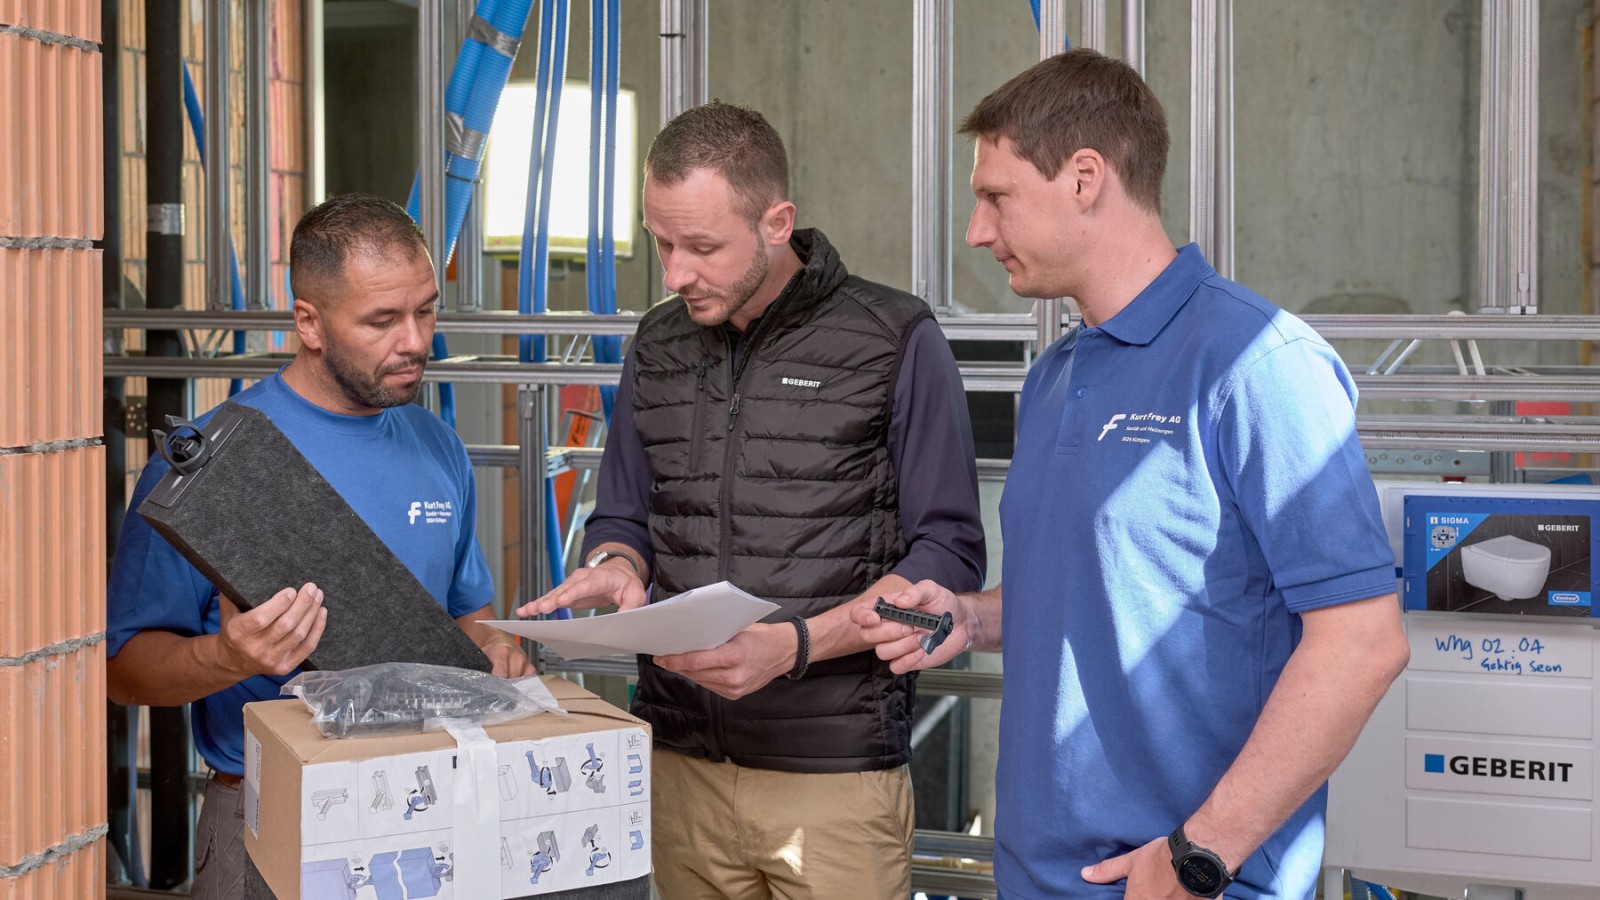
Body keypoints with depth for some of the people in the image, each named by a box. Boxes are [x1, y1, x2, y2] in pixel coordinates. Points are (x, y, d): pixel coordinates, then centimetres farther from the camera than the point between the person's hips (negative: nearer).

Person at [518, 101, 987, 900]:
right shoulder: (658, 346, 10)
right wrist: (618, 568, -7)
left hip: (835, 772, -4)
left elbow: (950, 555, -8)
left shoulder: (895, 342, -6)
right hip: (680, 763, 4)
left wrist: (793, 645, -19)